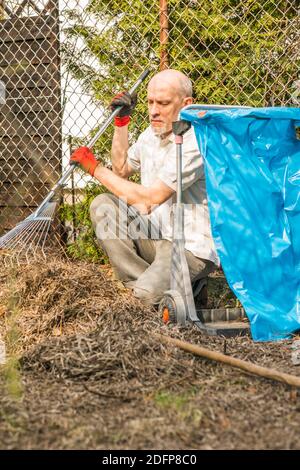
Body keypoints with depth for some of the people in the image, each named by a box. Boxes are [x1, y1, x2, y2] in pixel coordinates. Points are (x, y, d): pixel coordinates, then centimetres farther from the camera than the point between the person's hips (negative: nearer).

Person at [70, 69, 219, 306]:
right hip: (155, 235, 8)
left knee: (149, 294, -30)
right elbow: (122, 170, 26)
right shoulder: (152, 133, 7)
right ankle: (151, 281, -12)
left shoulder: (195, 143, -20)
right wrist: (121, 121, 14)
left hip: (191, 248, -8)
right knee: (103, 206, -9)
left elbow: (149, 199, -22)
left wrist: (95, 168, -13)